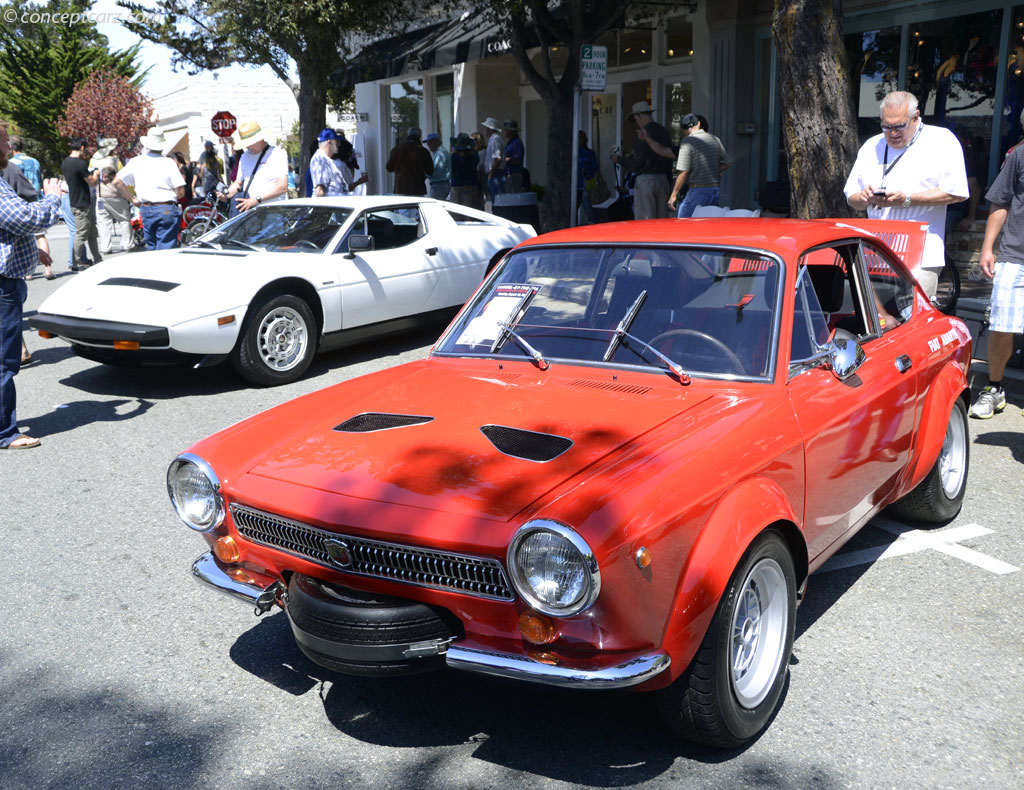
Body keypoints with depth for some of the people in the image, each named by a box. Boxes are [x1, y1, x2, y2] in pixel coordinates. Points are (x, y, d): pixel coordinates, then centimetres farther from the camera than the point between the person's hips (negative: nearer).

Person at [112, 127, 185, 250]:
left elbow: (117, 182, 3)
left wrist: (132, 199, 11)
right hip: (166, 210, -4)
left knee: (151, 247, 18)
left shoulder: (136, 162, 5)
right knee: (165, 250, -4)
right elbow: (180, 192, -9)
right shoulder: (169, 163, -5)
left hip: (145, 210, 4)